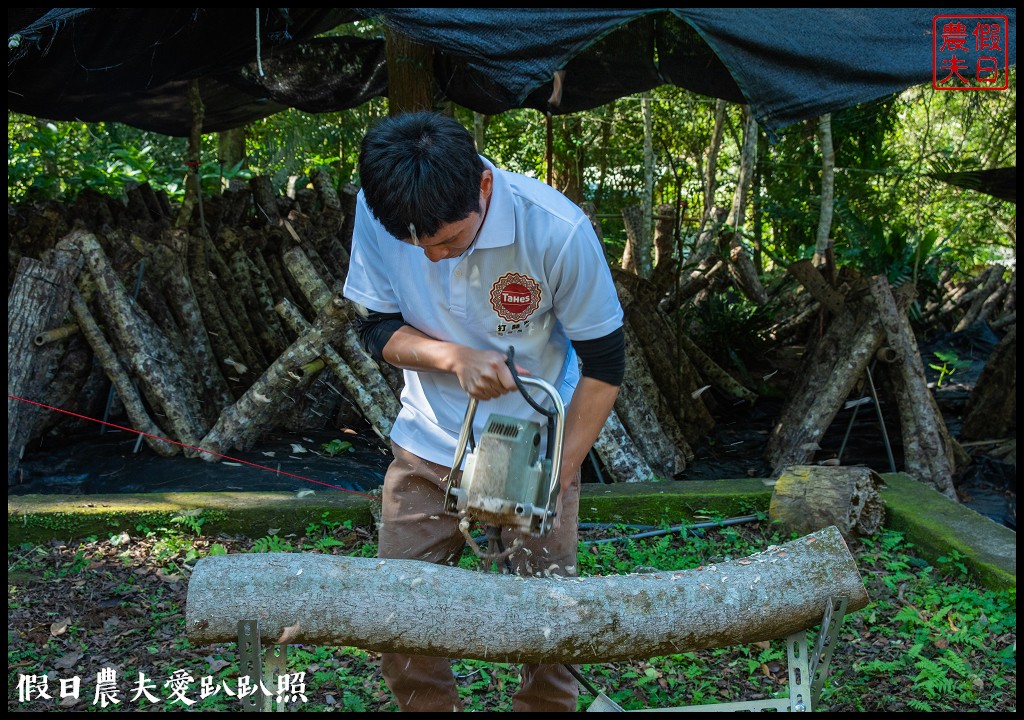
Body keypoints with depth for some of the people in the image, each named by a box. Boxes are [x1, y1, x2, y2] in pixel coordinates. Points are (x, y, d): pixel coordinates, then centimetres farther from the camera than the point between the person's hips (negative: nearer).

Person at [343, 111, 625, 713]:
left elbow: (604, 363, -13)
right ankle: (429, 706, 29)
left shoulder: (559, 230, -25)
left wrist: (557, 478, -14)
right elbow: (378, 327, -5)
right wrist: (454, 357, -25)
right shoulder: (377, 211, -17)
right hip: (428, 445, 3)